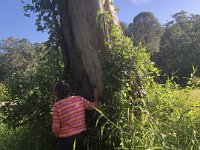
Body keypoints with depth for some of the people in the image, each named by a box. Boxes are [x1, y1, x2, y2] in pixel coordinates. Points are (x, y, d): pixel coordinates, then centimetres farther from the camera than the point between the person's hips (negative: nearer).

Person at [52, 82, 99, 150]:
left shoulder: (57, 106, -18)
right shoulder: (80, 99, -8)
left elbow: (56, 127, -16)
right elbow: (94, 106, 6)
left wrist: (57, 134, 6)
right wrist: (96, 97, 24)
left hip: (66, 139, -4)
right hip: (81, 135, 5)